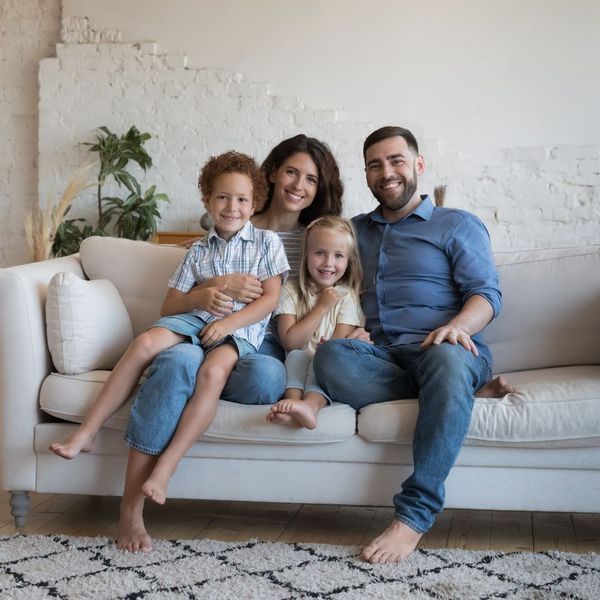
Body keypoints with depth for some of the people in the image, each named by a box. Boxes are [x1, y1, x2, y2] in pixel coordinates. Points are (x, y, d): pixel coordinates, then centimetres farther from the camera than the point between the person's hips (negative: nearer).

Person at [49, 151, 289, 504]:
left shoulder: (267, 242, 10)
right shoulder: (198, 252, 18)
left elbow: (271, 299, -1)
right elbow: (168, 307, 13)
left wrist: (227, 323, -15)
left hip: (241, 329, -3)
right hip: (196, 320, 3)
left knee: (213, 370, -37)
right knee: (147, 341, -28)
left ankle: (166, 467, -38)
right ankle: (87, 432, -24)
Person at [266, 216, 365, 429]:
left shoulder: (347, 296, 2)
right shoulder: (291, 291, 3)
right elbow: (290, 341, -8)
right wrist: (322, 307, -9)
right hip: (298, 365, 2)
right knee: (296, 356, -29)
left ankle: (311, 404, -56)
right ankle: (293, 402, -49)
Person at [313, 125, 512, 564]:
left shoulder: (457, 225, 14)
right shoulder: (356, 230, 28)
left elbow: (487, 292, 2)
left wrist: (456, 327, -20)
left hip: (440, 348, -3)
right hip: (378, 356, 3)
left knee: (446, 360, -41)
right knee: (330, 355, -32)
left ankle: (414, 515, -40)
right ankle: (461, 392, -26)